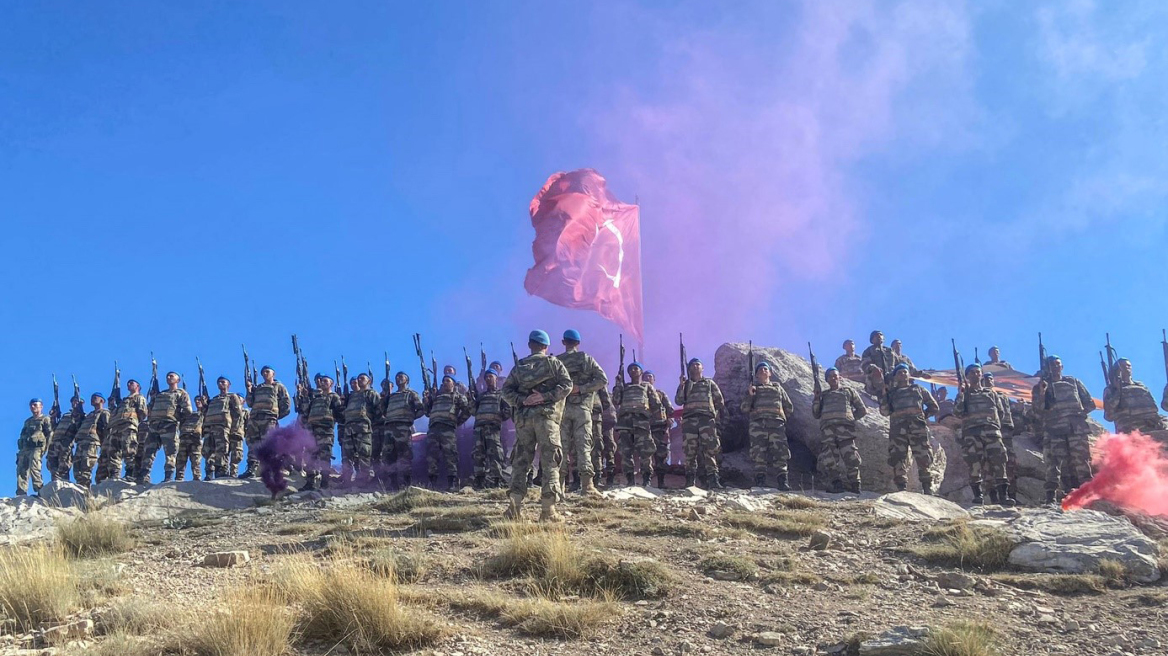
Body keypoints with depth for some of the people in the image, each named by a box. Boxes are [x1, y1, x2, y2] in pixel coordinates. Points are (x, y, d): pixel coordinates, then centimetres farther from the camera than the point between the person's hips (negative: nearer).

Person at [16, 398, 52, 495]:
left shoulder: (45, 419, 10)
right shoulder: (27, 421, 31)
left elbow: (50, 434, -2)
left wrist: (46, 448, -13)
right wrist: (20, 449, 15)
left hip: (36, 448, -7)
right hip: (24, 449, 7)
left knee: (34, 469, -21)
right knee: (21, 471, -6)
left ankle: (39, 490, -21)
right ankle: (21, 494, -11)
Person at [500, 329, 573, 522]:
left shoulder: (519, 366, 14)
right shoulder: (553, 363, 5)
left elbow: (506, 390, 5)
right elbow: (566, 385, -9)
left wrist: (521, 400, -4)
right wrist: (545, 396, -12)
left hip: (523, 417, 3)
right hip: (546, 415, -3)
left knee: (520, 461, 8)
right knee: (549, 462, -1)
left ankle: (515, 504, -3)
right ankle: (548, 510, -6)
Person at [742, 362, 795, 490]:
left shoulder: (777, 387, 27)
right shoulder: (753, 388, 23)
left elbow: (789, 407, 27)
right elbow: (744, 408, 10)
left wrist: (782, 417, 15)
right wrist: (750, 395, -4)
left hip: (777, 424, 1)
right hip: (758, 424, -1)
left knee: (780, 453, -11)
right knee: (759, 455, -11)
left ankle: (782, 482, -14)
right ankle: (760, 482, -12)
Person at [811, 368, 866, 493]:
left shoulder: (849, 391, 27)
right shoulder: (823, 394, 31)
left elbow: (862, 410, 23)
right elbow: (815, 414, 22)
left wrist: (849, 417, 8)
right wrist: (816, 398, 10)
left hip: (845, 426, -2)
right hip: (827, 428, 2)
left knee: (850, 457, -13)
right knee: (827, 459, -13)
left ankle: (855, 486, -8)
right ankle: (837, 484, -8)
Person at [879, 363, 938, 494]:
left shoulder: (918, 389, 23)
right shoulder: (891, 393, 23)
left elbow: (933, 406, 24)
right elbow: (884, 411, 10)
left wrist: (924, 415, 10)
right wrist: (884, 397, -1)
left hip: (917, 426, 0)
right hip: (897, 426, 0)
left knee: (923, 458, -6)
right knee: (898, 458, -9)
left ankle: (928, 489, -2)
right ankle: (902, 489, -7)